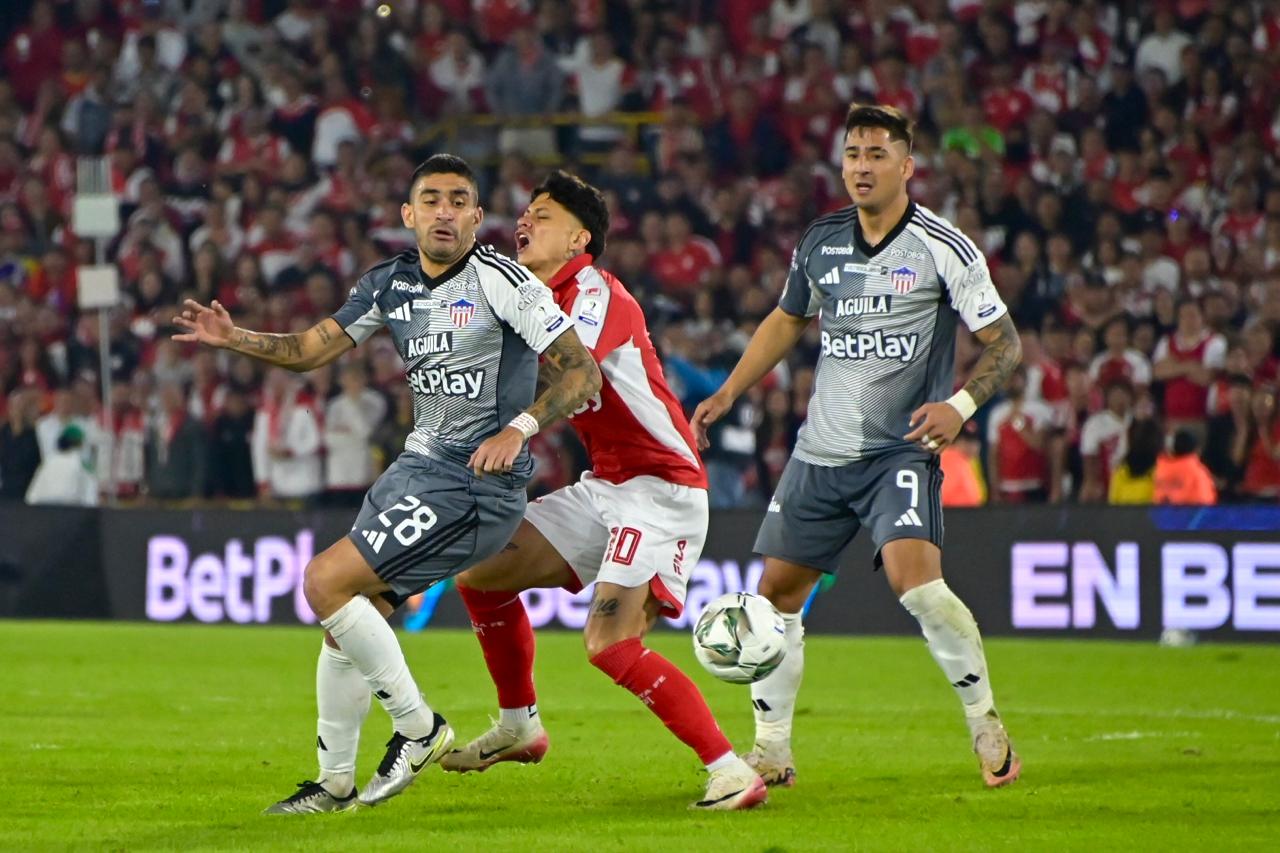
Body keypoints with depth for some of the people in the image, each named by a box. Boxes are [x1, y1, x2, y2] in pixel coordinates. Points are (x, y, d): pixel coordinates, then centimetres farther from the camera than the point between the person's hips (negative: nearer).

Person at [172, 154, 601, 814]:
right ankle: (335, 783, 24)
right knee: (345, 624, 10)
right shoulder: (389, 283, 8)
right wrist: (234, 338, -6)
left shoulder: (501, 281, -13)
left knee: (326, 582, -16)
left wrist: (519, 428, -27)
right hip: (418, 465, 8)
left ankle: (417, 727, -4)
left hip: (475, 483, -8)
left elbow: (581, 372, -13)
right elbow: (311, 349, 11)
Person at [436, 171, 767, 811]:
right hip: (604, 487, 10)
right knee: (480, 569, 10)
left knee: (610, 644, -23)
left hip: (660, 490, -10)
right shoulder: (542, 302, 12)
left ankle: (731, 772, -19)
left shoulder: (594, 293, -16)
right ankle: (519, 727, 26)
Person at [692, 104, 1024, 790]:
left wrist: (961, 404, -20)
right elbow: (787, 320, 25)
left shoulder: (944, 248, -8)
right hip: (820, 451, 6)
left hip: (901, 451, -6)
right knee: (776, 591, 5)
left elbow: (1005, 343, -4)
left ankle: (987, 725, -9)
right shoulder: (819, 242, 7)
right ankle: (770, 753, 16)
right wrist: (726, 395, 20)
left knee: (914, 579, -25)